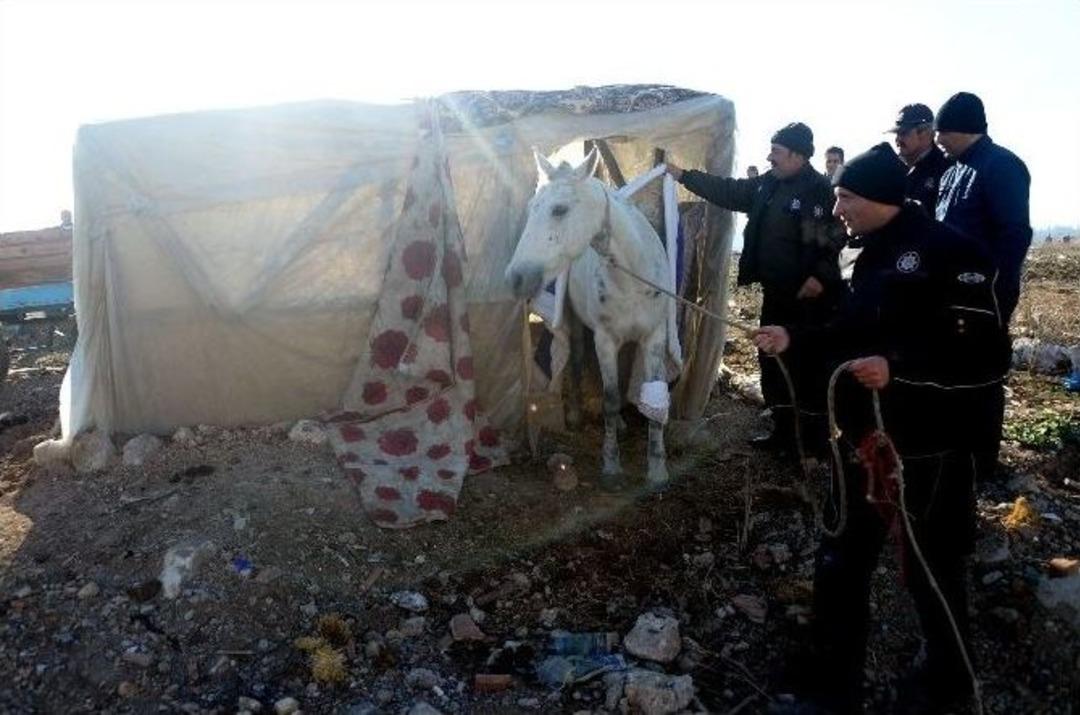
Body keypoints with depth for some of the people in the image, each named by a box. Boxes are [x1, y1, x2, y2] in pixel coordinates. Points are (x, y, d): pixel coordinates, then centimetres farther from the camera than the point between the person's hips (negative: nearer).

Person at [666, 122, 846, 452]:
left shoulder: (820, 191, -15)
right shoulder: (768, 184, 8)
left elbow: (835, 240, -19)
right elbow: (728, 192, 15)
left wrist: (821, 276, -29)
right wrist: (683, 175, 13)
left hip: (810, 299, -9)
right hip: (776, 294, 9)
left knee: (810, 366, 2)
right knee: (771, 362, 15)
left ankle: (814, 432, 17)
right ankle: (784, 429, 28)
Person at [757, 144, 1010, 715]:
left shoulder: (950, 255, -17)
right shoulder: (875, 256, 9)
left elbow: (987, 360, -22)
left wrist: (897, 369, -30)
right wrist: (795, 338, 3)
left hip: (927, 452, -8)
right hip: (863, 441, 8)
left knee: (930, 570, 13)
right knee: (840, 563, 13)